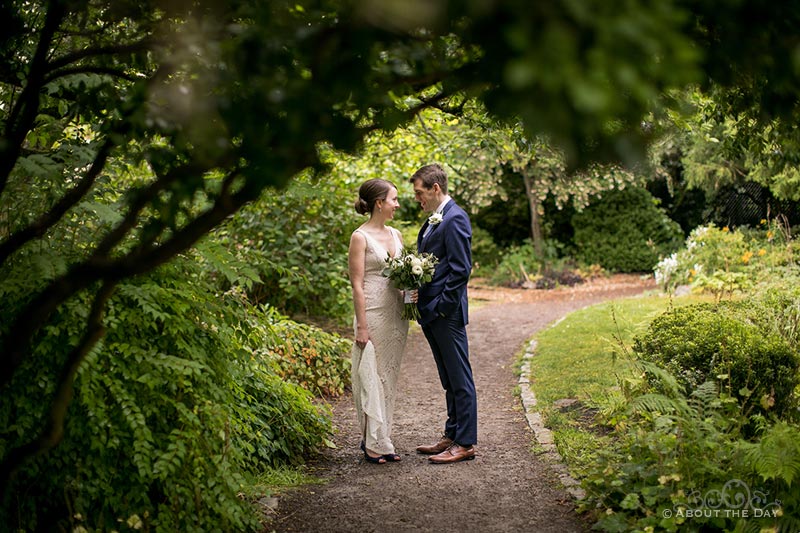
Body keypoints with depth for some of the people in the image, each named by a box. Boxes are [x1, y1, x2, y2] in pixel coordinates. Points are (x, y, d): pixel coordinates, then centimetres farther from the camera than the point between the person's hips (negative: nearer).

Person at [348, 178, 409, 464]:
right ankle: (373, 443, 5)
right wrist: (361, 327, -15)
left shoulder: (395, 235, 12)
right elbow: (357, 284, -11)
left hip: (396, 315, 7)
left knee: (389, 377, 11)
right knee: (371, 377, -2)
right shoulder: (360, 237, -8)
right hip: (373, 314, -7)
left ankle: (383, 439, 19)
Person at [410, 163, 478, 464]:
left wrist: (441, 307, -17)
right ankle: (452, 436, 25)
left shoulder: (454, 219, -13)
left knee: (460, 379, -2)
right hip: (431, 314, 10)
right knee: (449, 379, 16)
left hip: (447, 314, -10)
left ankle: (465, 443, 4)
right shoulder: (433, 220, 17)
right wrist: (419, 294, 8)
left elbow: (461, 270, -18)